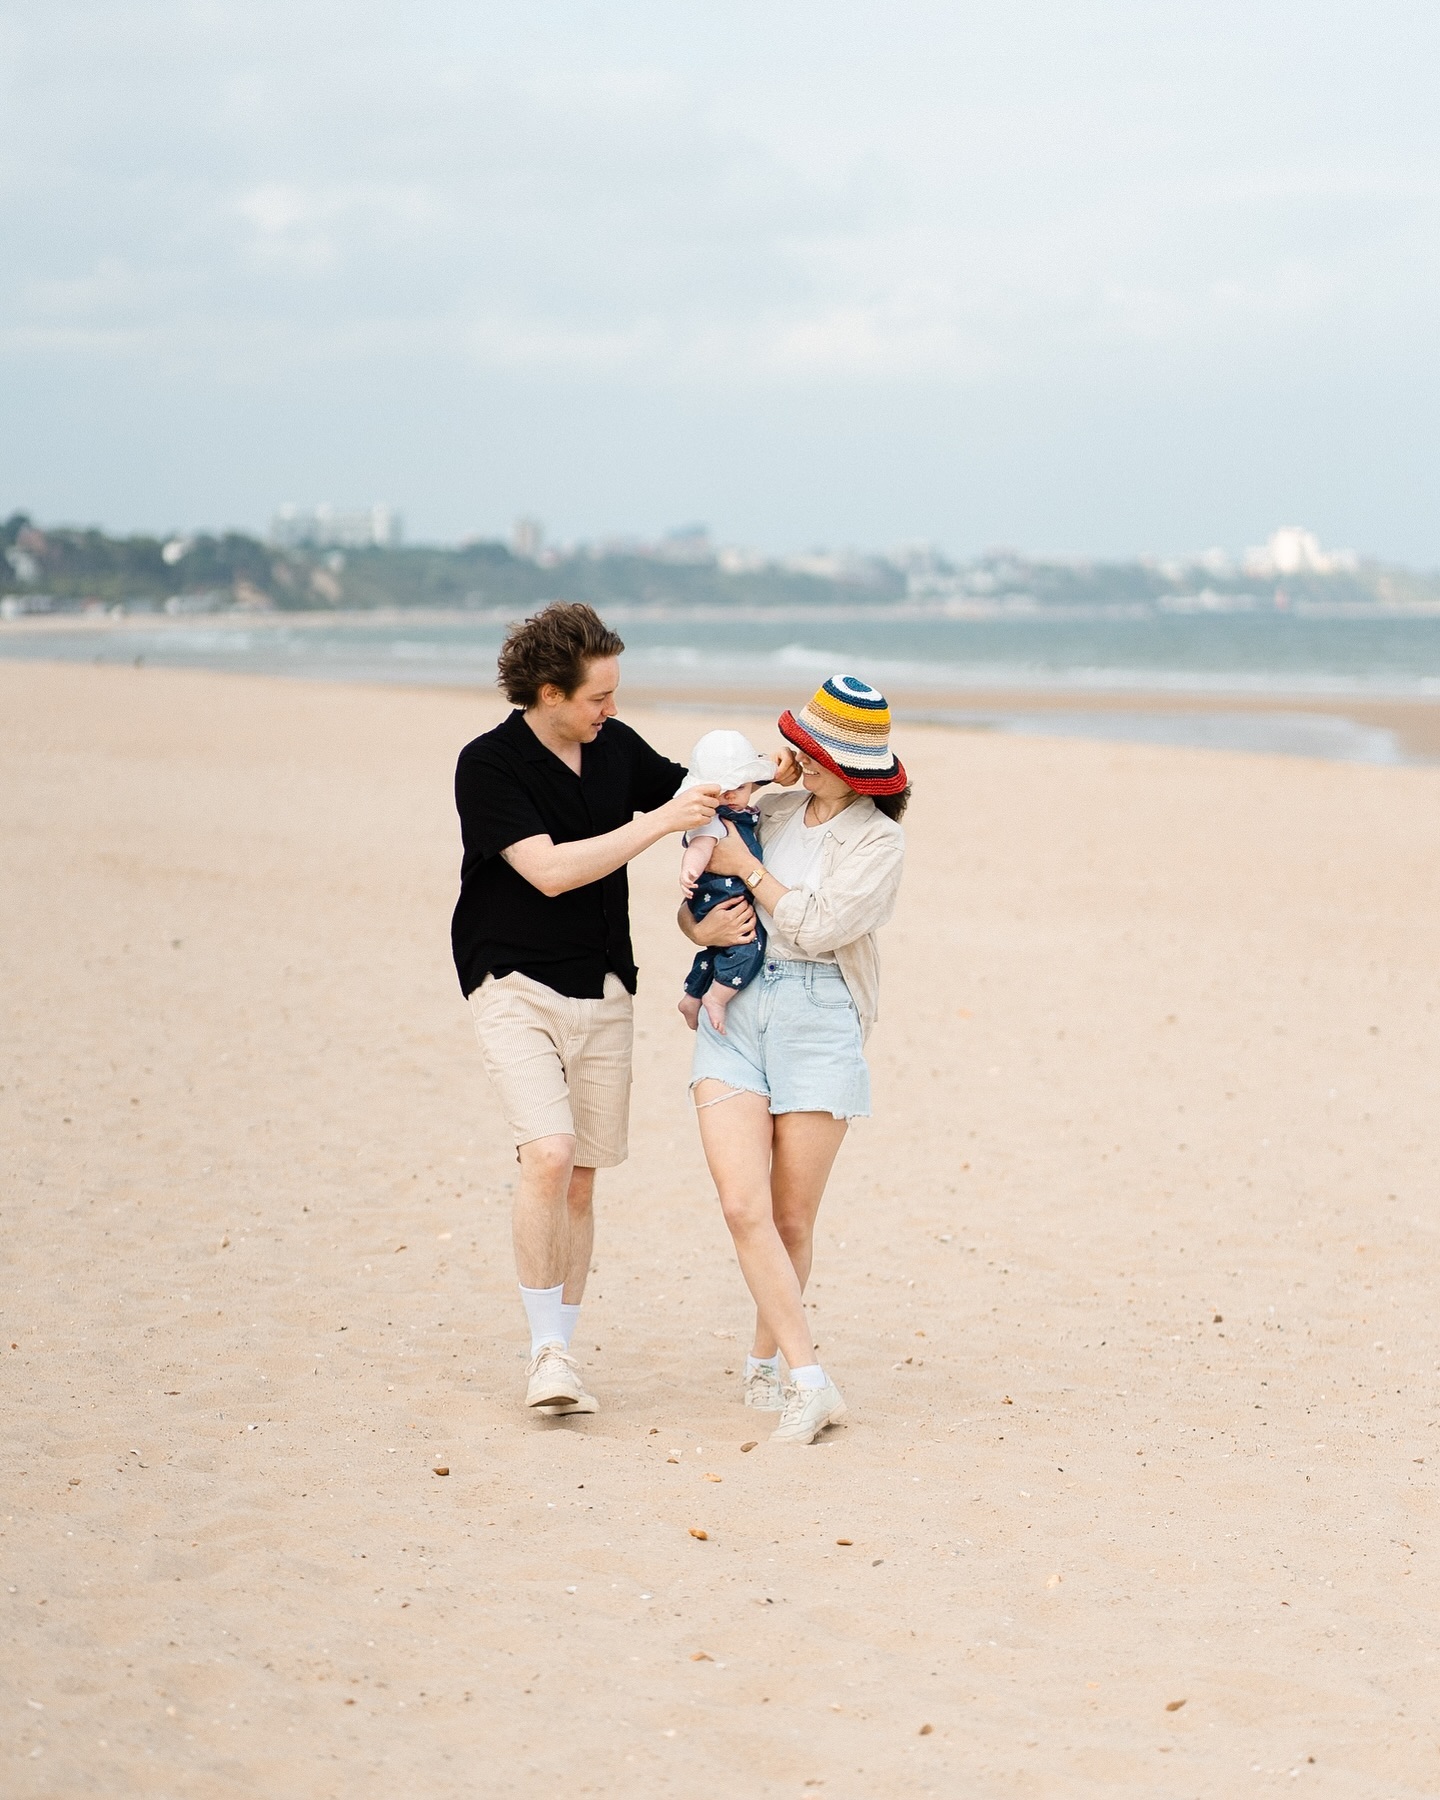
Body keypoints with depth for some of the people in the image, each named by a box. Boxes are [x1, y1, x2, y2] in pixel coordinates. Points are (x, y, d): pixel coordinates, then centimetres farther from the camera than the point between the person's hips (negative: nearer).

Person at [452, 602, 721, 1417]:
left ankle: (563, 1354, 18)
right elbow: (551, 870, -22)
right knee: (548, 1153, -22)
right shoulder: (489, 764, -12)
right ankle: (549, 1350, -12)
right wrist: (658, 823, -22)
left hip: (603, 993, 5)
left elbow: (689, 794, 21)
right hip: (517, 985, -5)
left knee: (581, 1181, 7)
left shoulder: (616, 746, 4)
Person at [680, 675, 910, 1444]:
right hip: (734, 1014, 3)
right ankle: (811, 1382, -12)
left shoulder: (877, 839, -1)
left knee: (793, 1220, 3)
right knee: (744, 1207, -13)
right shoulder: (769, 811, 11)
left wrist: (749, 868, -7)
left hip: (819, 1021, -3)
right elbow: (691, 902, 16)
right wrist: (700, 927, -5)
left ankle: (765, 1364, 26)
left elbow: (818, 927, -13)